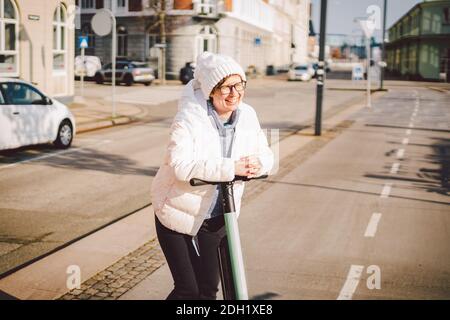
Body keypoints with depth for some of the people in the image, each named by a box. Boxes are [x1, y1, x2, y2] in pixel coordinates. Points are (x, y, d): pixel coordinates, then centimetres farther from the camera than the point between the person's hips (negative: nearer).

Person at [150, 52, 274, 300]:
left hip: (215, 218, 5)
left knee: (208, 288, 11)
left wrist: (256, 163, -26)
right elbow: (180, 164, -35)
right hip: (178, 214, -5)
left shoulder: (247, 116, -5)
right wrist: (230, 168, -40)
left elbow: (265, 154, -1)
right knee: (187, 289, -3)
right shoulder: (190, 117, -23)